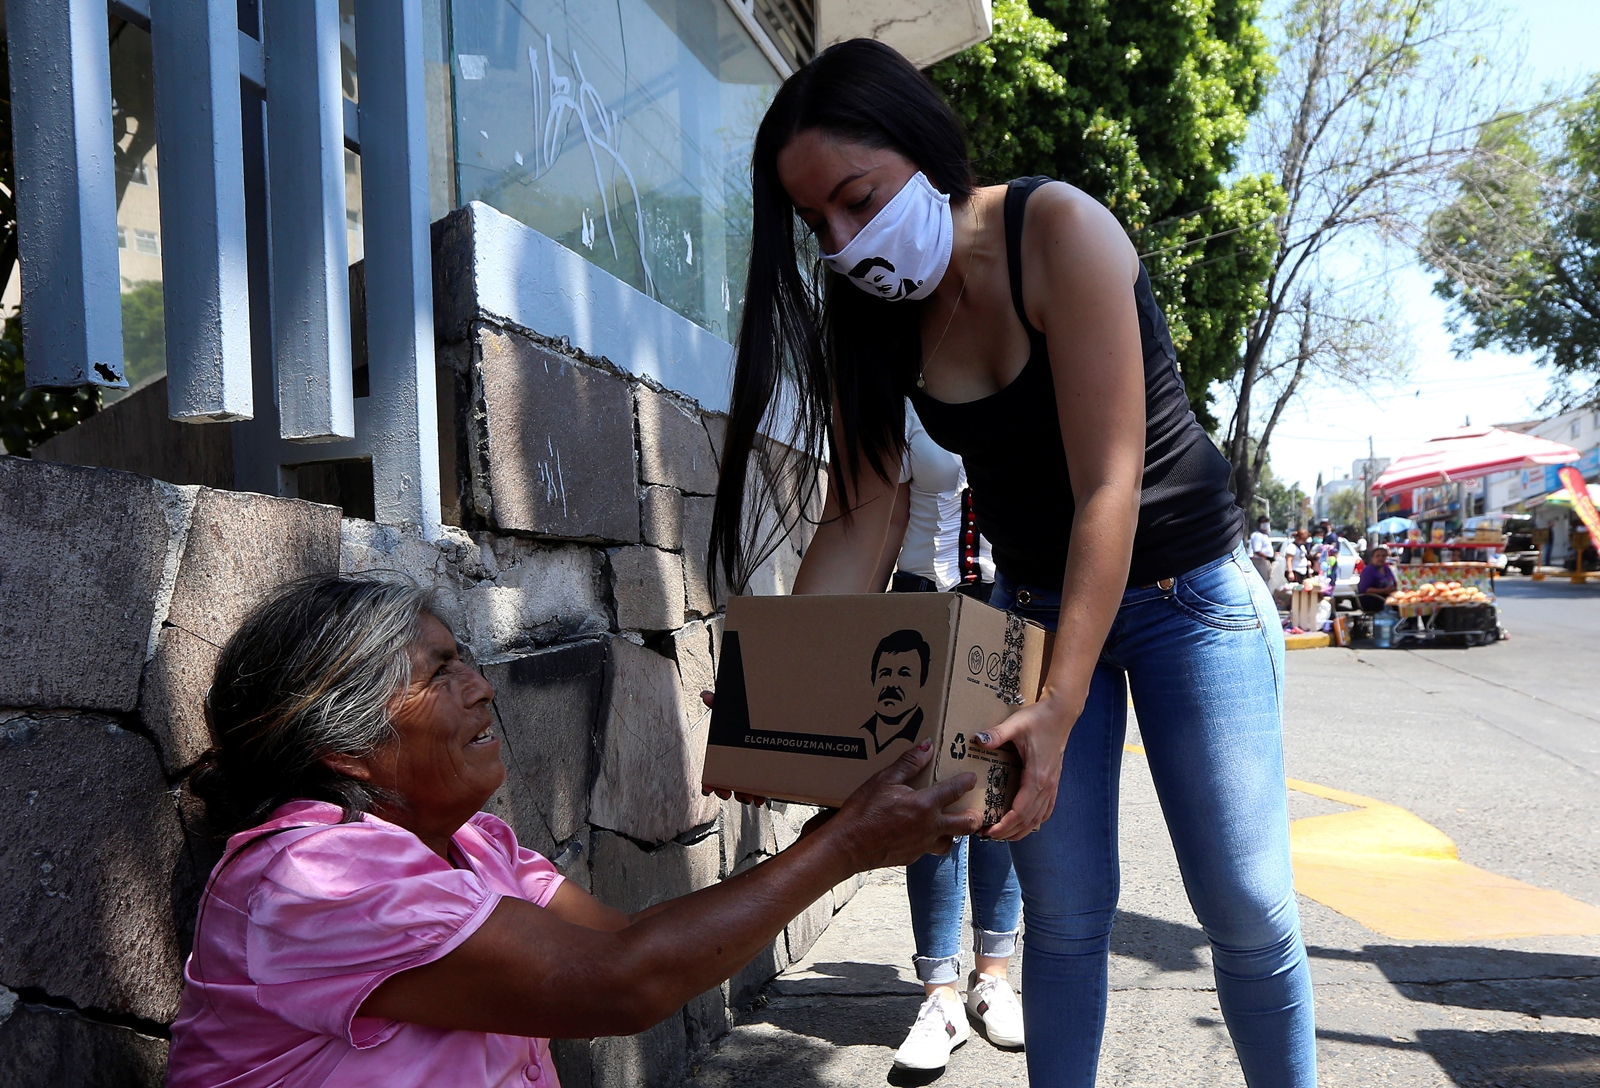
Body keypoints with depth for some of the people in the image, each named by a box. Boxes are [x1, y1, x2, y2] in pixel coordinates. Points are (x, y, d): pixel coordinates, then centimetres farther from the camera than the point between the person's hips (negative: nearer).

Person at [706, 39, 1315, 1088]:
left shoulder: (1057, 229, -22)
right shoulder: (870, 312, -6)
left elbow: (1107, 486, -26)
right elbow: (856, 519, -8)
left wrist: (1060, 704, -32)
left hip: (1187, 594, -3)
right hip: (1033, 604, 4)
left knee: (1247, 909, 1)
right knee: (1065, 914, 3)